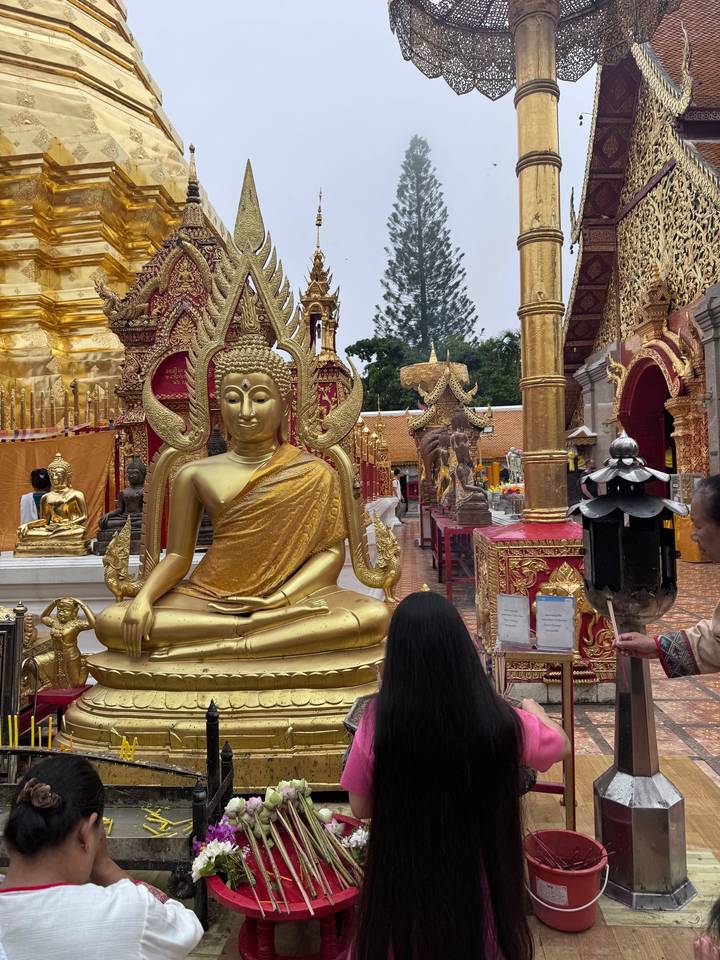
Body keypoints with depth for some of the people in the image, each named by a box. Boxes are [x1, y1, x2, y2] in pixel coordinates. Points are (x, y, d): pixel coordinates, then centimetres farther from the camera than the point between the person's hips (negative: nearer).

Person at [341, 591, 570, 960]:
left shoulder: (378, 723, -23)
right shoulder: (501, 720, -20)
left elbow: (360, 808, -7)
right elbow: (561, 746, 2)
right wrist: (534, 710, 22)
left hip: (404, 880, 0)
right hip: (480, 875, 1)